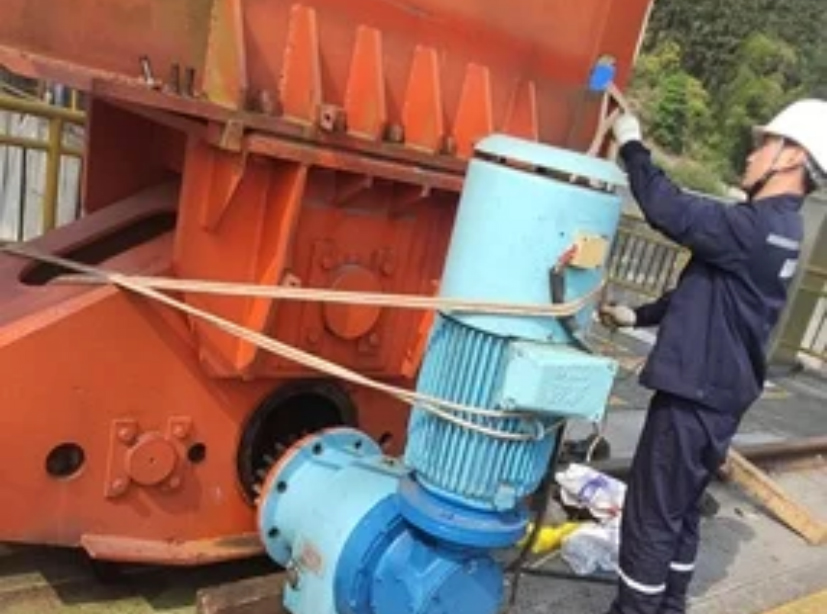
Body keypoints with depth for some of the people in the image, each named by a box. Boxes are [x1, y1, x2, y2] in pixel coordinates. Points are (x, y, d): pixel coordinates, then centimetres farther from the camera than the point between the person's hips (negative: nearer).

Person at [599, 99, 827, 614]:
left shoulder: (760, 228, -19)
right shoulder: (777, 230, 14)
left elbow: (671, 210, -23)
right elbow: (705, 292, 21)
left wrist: (632, 145, -9)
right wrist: (639, 316, 21)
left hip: (696, 396, -10)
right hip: (716, 395, 10)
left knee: (650, 518, 1)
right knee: (681, 513, 20)